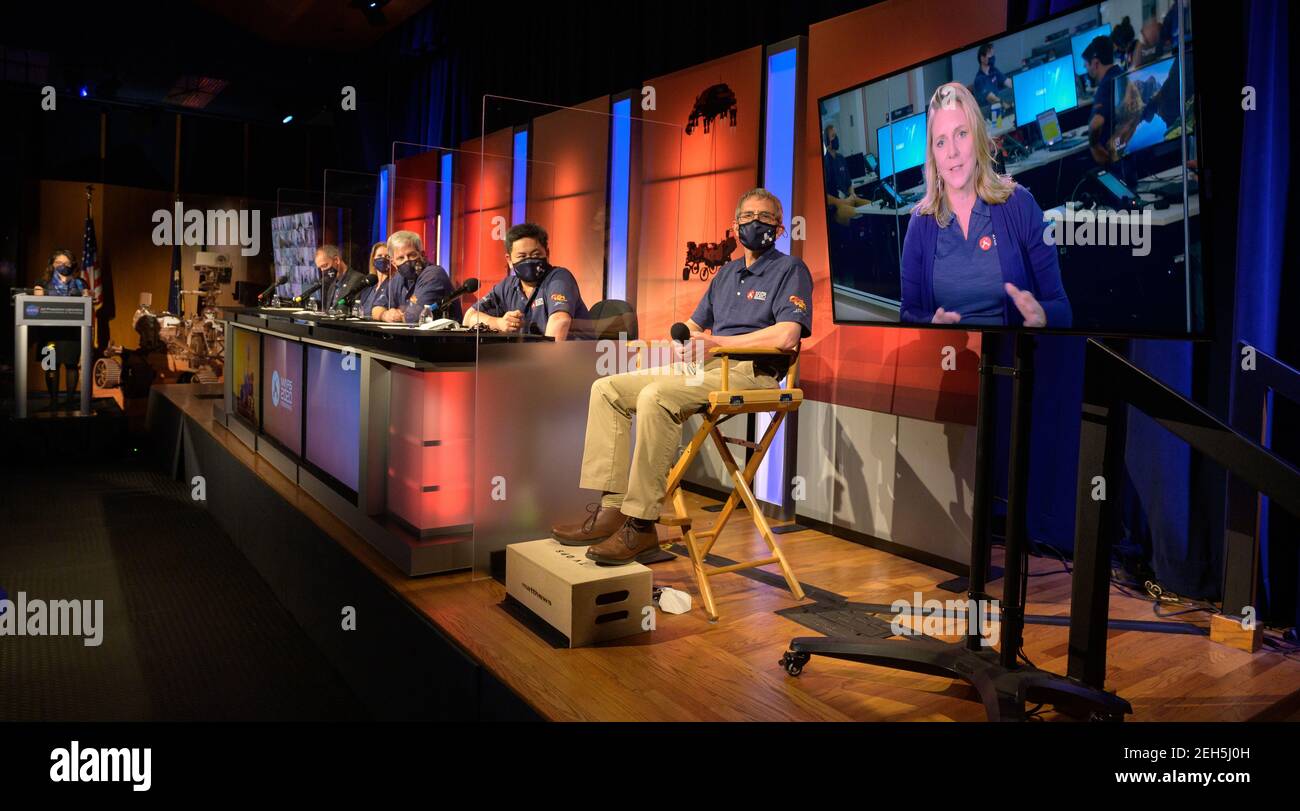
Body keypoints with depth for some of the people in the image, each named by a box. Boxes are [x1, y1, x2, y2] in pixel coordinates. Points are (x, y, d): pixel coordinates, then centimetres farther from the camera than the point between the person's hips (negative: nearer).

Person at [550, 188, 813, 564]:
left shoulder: (790, 270, 0)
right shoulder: (727, 272, 24)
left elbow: (786, 336, -17)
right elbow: (694, 326, 31)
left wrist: (714, 341, -11)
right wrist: (683, 336, 4)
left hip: (749, 372, -9)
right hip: (705, 367, 9)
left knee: (656, 396, -34)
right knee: (607, 389, -3)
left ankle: (641, 526, -29)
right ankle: (610, 508, -13)